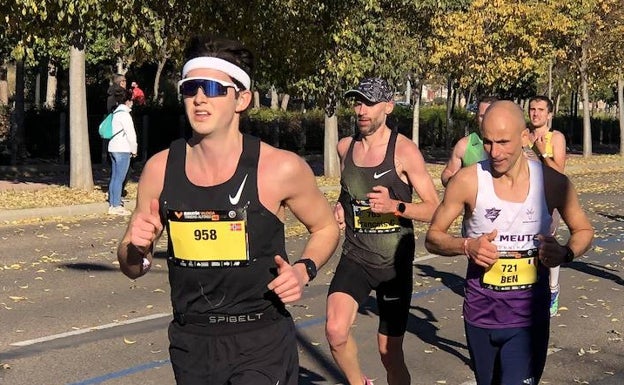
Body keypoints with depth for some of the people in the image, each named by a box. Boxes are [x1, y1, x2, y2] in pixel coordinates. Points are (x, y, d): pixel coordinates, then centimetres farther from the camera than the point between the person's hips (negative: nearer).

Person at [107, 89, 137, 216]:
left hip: (113, 149, 9)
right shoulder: (124, 114, -13)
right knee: (119, 179, -6)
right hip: (123, 150, -9)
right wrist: (134, 150, -2)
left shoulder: (115, 113, 13)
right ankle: (116, 206, -5)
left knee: (114, 177, 12)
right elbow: (130, 134, -14)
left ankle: (112, 204, 16)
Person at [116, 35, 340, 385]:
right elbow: (132, 268, 7)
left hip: (262, 343, -3)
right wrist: (138, 249, -15)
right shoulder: (160, 169, -4)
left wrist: (304, 270, -12)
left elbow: (326, 228, 6)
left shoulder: (281, 169, -13)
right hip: (190, 342, 4)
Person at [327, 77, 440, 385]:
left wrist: (395, 206, -25)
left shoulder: (404, 150, -9)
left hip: (395, 261, -3)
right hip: (355, 256, 3)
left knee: (390, 352, 6)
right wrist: (340, 207, 3)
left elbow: (434, 208, -9)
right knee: (335, 331, -20)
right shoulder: (345, 147, 4)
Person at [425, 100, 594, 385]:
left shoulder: (553, 183, -7)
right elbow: (433, 237, -2)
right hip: (481, 315, 1)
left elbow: (583, 230, 9)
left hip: (529, 318, -1)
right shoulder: (467, 181, -11)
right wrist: (466, 246, -22)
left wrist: (566, 253, -13)